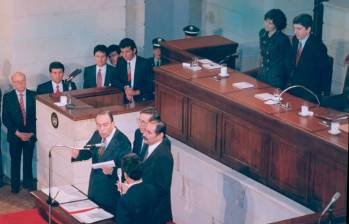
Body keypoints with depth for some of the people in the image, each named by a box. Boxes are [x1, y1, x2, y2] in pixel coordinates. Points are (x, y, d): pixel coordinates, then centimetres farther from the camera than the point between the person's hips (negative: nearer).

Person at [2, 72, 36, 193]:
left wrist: (32, 132, -9)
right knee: (15, 160, 8)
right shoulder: (7, 97, -3)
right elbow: (5, 118, -5)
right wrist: (17, 133, -12)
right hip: (14, 135, 0)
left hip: (30, 134, 0)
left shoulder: (33, 95, -1)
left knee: (28, 160, 8)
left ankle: (28, 183, 21)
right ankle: (15, 185, 18)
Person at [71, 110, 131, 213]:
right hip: (94, 190, 6)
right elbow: (86, 152, 8)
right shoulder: (97, 135, 1)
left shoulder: (122, 142, -20)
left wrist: (112, 171, -41)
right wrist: (77, 154, -14)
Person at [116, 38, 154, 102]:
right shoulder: (120, 62, 5)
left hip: (143, 100, -3)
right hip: (126, 99, 3)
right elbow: (117, 81, 10)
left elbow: (151, 85, -7)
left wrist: (136, 92, -19)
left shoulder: (144, 63, -7)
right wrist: (125, 88, -10)